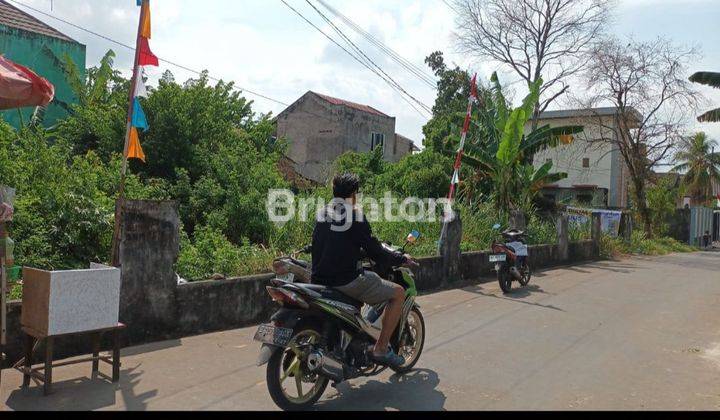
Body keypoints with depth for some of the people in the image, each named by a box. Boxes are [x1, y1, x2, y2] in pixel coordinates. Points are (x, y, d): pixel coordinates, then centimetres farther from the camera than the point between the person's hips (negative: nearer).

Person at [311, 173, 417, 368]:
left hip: (320, 280, 8)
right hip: (347, 281, -8)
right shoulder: (355, 216, -12)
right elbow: (375, 252, -10)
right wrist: (402, 259, 6)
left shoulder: (322, 214, 10)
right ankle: (381, 348, 3)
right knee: (398, 293, 4)